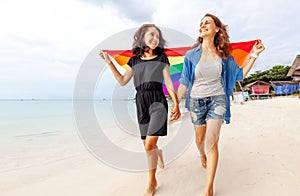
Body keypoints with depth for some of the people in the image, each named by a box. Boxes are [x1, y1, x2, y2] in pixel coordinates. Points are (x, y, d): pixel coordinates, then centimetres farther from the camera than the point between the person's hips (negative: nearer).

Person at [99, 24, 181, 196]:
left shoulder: (161, 58, 6)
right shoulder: (135, 60, 13)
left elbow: (169, 83, 2)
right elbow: (122, 81, 13)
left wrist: (176, 104, -6)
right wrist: (110, 62, 9)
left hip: (158, 101, -3)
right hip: (141, 102, 3)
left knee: (149, 144, -14)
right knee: (148, 144, 7)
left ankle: (152, 182, 7)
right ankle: (159, 153, 44)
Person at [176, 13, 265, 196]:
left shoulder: (224, 55, 0)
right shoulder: (191, 55, -4)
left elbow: (240, 74, 8)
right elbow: (184, 82, -1)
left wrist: (253, 55, -2)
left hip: (218, 99, 0)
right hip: (197, 101, 1)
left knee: (211, 142, -10)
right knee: (200, 139, 16)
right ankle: (202, 155, 54)